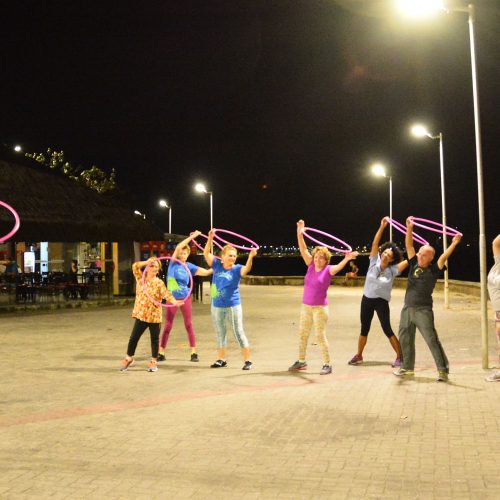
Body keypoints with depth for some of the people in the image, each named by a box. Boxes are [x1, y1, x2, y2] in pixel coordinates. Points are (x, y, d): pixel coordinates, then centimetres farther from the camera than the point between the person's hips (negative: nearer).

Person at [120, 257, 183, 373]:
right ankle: (129, 358, 26)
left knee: (154, 339, 8)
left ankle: (153, 362, 21)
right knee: (134, 337, 7)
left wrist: (174, 301, -34)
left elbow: (166, 294, -16)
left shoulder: (159, 283, -4)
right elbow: (135, 266, -9)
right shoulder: (140, 278, 3)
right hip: (141, 314, 2)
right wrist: (147, 261, -17)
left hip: (154, 315, -2)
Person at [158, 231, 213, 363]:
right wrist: (192, 236, -19)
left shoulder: (189, 266, 2)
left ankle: (193, 352, 9)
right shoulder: (173, 262, -4)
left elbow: (206, 272, -2)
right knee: (168, 326, 3)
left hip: (185, 297, 2)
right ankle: (161, 352, 12)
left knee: (189, 325, 3)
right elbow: (178, 247, -18)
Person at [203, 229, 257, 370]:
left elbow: (246, 269, -28)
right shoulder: (217, 265, 0)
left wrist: (251, 257, -45)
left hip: (233, 306, -4)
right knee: (220, 333, 15)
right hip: (217, 306, 4)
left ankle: (247, 360, 6)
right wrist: (210, 238, -17)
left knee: (238, 333, -1)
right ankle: (221, 359, 27)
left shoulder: (237, 269, -8)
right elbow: (206, 253, -5)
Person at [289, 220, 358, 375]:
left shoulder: (328, 270, -9)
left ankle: (327, 364, 5)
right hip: (306, 307, 6)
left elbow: (338, 267, -30)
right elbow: (303, 250, -3)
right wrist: (299, 233, -13)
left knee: (320, 336, -6)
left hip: (320, 308, -6)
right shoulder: (311, 266, 2)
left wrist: (346, 259, -50)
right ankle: (301, 361, 26)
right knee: (302, 334, 13)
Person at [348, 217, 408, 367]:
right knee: (364, 329, 14)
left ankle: (400, 356, 2)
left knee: (387, 329, -6)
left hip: (381, 302, -3)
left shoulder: (393, 270, -12)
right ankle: (358, 355, 26)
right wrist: (382, 227, -23)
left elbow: (409, 258, -22)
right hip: (367, 299, 3)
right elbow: (375, 243, -14)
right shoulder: (374, 262, -6)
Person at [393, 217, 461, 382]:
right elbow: (409, 246, 4)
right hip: (407, 308, 6)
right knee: (405, 339, 14)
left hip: (423, 310, -6)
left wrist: (454, 244, -28)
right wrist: (409, 228, -4)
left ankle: (443, 370, 0)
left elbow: (443, 257, -20)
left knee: (432, 340, -7)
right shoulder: (414, 265, 7)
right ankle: (407, 367, 29)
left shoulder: (433, 270, -5)